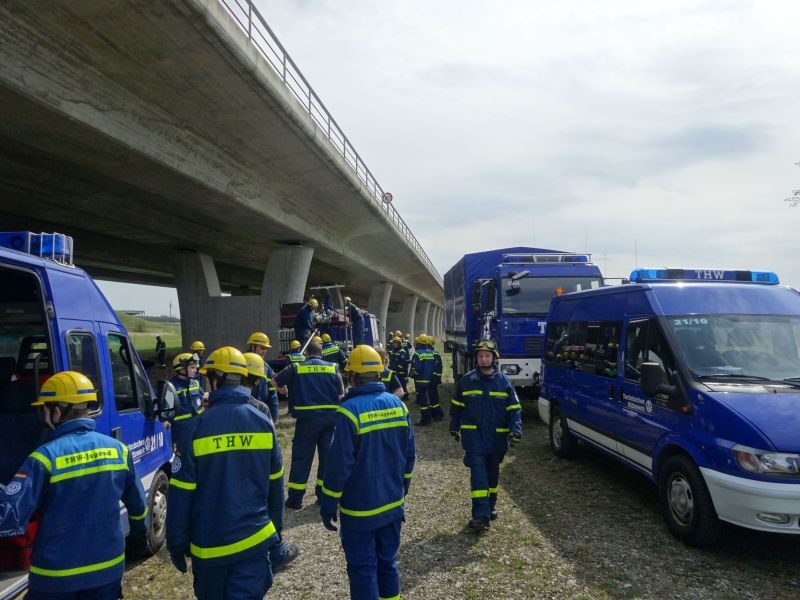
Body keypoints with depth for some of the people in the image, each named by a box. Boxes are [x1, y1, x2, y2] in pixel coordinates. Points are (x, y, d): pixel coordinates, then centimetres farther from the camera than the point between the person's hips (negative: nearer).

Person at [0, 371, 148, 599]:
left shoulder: (46, 457, -18)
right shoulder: (118, 449, -3)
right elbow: (138, 503, 9)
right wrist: (139, 536, 24)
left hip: (56, 576, -3)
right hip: (108, 568, 4)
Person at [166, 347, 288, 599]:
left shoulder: (198, 427, -13)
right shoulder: (263, 423, -4)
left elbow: (181, 494, -9)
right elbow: (275, 485, 5)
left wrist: (176, 544, 2)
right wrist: (275, 528, 18)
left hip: (209, 543, -1)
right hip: (255, 540, 1)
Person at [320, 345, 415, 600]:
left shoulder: (350, 410, -20)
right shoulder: (397, 404, -1)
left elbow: (339, 464, -19)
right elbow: (409, 453, 5)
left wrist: (328, 503, -8)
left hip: (360, 507, -6)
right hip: (393, 503, 6)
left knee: (363, 569, 8)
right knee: (388, 562, 20)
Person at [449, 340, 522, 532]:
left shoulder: (504, 381, -1)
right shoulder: (466, 380, -1)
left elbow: (514, 408, 0)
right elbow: (456, 406, 9)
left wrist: (516, 429, -13)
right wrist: (454, 427, 10)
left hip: (497, 437, 2)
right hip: (474, 435, -2)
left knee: (492, 473, 16)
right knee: (478, 473, -10)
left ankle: (490, 507, 34)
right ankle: (481, 515, -10)